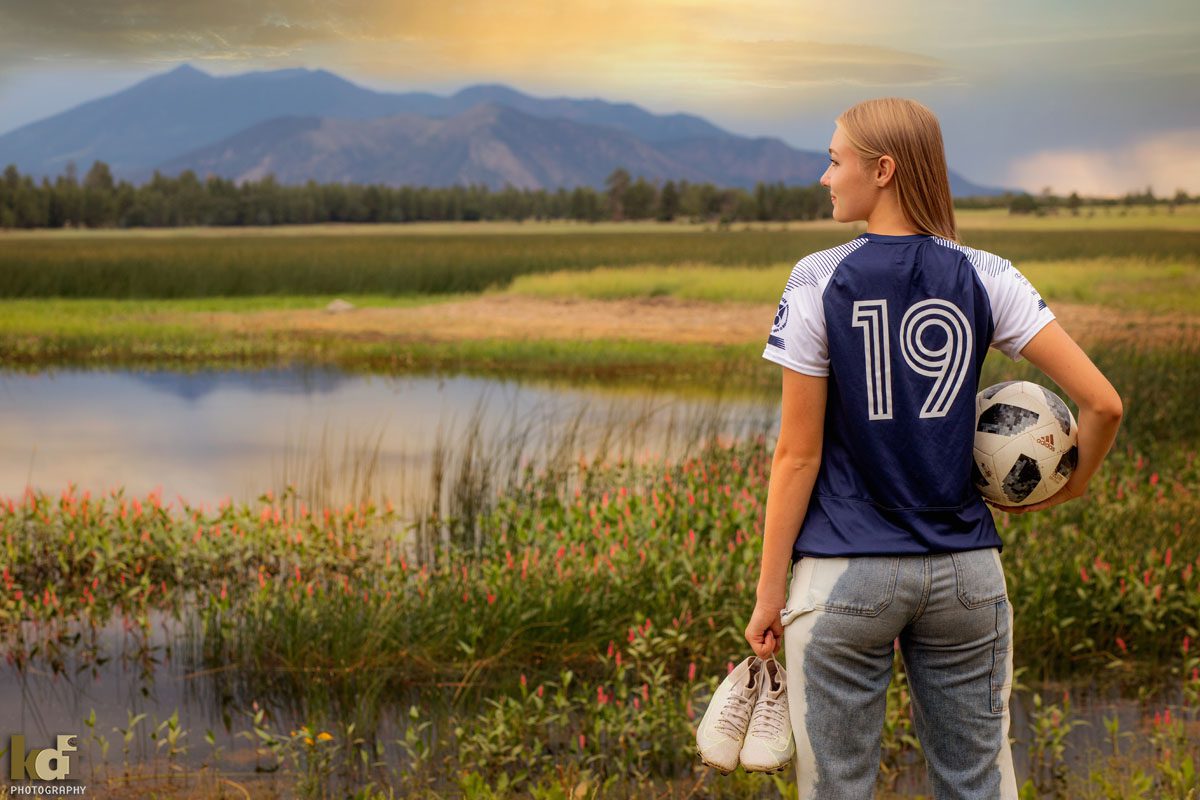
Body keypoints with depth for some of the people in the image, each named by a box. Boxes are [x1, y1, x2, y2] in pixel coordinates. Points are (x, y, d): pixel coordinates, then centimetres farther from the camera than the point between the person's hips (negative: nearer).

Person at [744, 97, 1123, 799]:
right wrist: (1071, 486, 14)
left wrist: (771, 590, 0)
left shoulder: (820, 282, -8)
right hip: (967, 574, 3)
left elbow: (799, 455, -7)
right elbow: (1103, 402, -6)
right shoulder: (984, 277, -1)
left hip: (844, 577, -3)